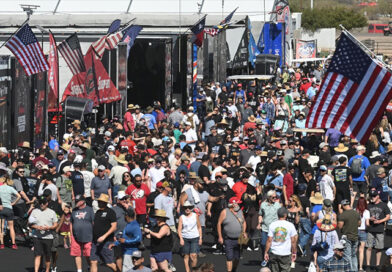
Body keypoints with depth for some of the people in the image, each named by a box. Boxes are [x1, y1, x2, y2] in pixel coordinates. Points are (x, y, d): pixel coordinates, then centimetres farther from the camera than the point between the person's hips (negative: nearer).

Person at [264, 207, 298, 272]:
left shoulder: (272, 225, -2)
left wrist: (266, 252, 5)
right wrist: (294, 253, 10)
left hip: (274, 253, 1)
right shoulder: (290, 225, -4)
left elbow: (269, 241, -2)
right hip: (286, 254, -1)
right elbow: (293, 241, 0)